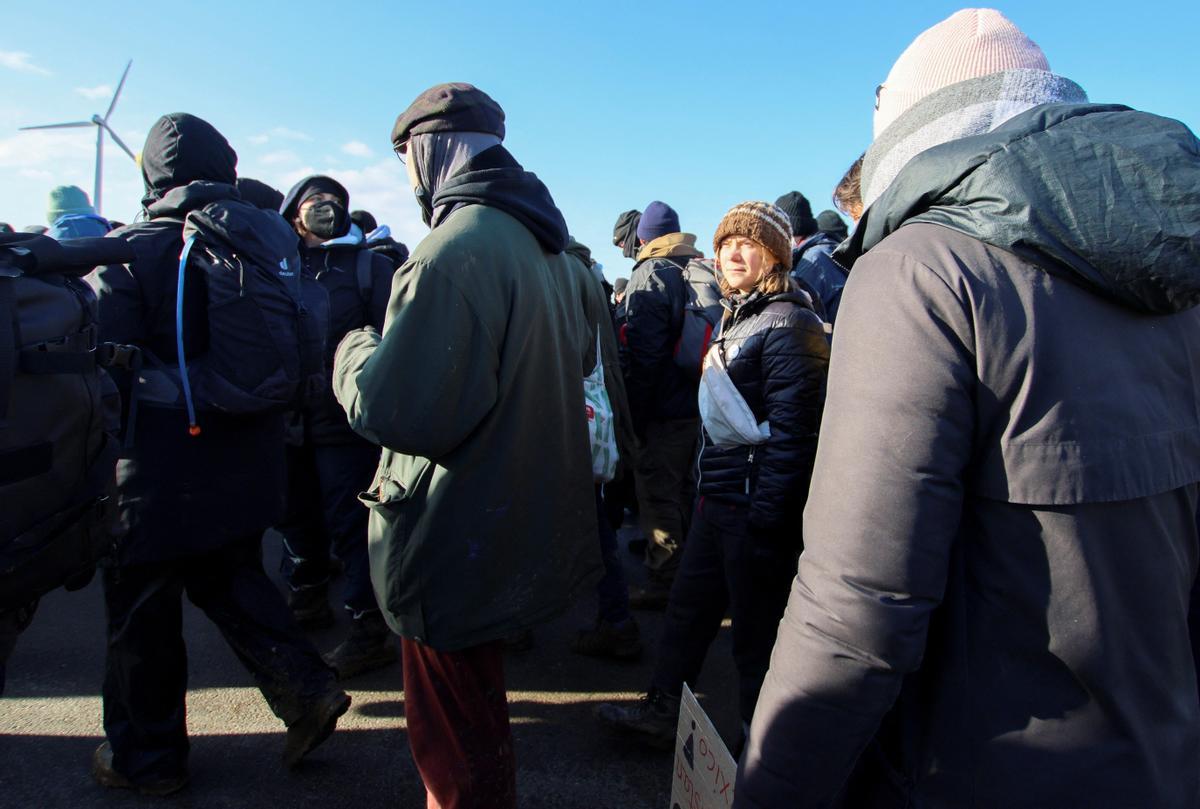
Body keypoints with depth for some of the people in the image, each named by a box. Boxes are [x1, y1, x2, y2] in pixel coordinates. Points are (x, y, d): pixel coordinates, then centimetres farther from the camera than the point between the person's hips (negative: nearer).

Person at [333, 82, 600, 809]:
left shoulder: (454, 252, -23)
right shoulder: (549, 244, 7)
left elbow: (401, 411, -28)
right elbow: (578, 359, 20)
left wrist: (355, 354, -7)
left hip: (460, 544, -10)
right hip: (529, 522, 10)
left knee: (457, 748, 9)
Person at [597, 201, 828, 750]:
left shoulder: (788, 322, -14)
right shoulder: (736, 315, 15)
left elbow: (790, 427, -20)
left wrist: (764, 515, -21)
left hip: (754, 506, -9)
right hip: (717, 500, 9)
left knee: (756, 629, 7)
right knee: (689, 608, 17)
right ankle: (662, 712, 33)